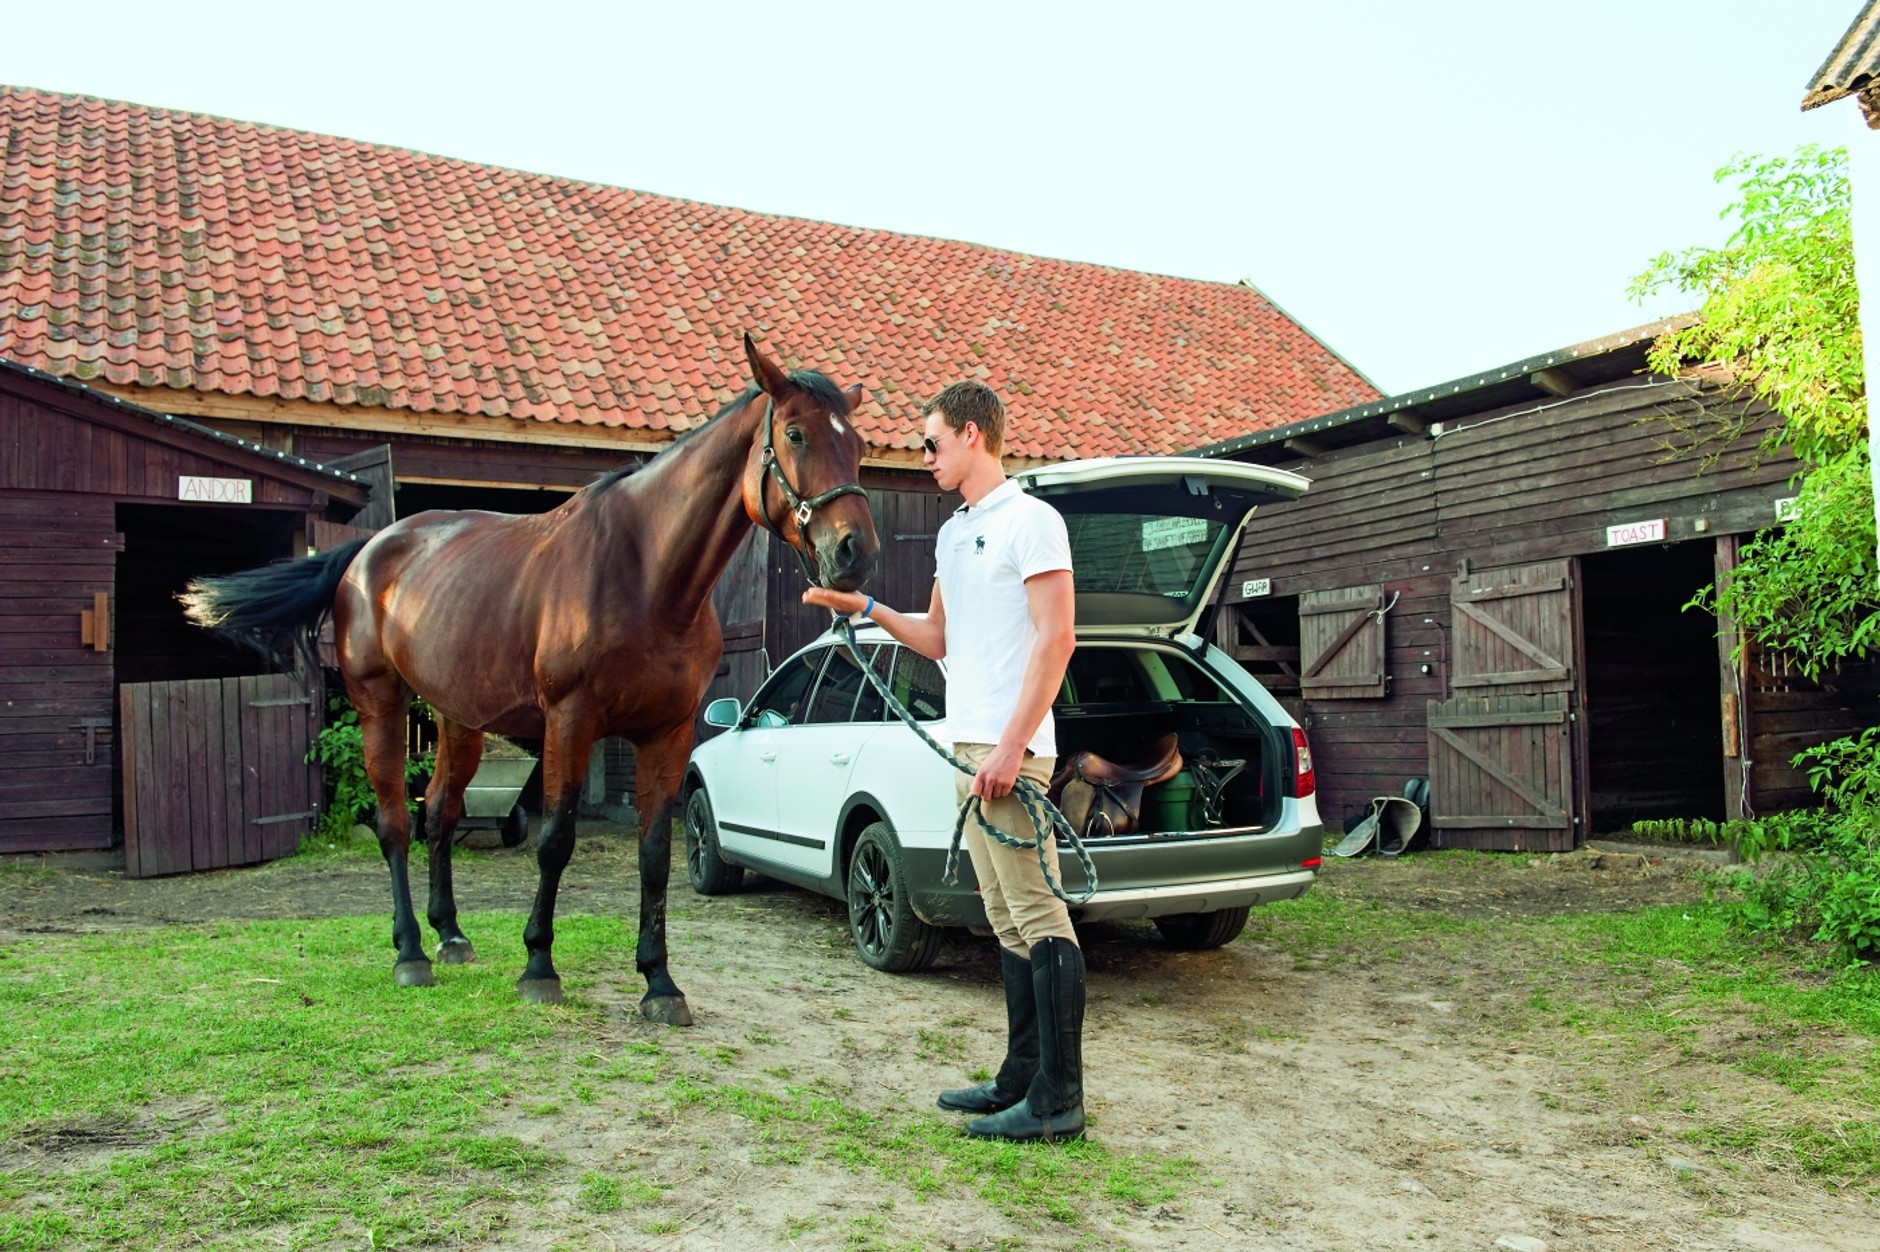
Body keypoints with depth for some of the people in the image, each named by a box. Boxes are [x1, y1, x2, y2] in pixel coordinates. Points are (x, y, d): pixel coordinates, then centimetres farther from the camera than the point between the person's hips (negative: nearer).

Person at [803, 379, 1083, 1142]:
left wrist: (1012, 745, -20)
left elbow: (1056, 638, -15)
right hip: (968, 744, 9)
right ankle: (1022, 1077, 20)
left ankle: (1059, 1099, -3)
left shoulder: (1030, 521, -7)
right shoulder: (953, 534, 20)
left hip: (1010, 747, -9)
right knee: (1006, 919, 12)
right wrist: (865, 607, 14)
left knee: (1038, 914, -8)